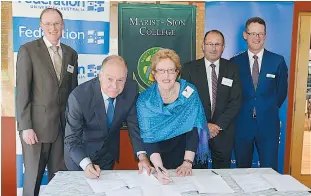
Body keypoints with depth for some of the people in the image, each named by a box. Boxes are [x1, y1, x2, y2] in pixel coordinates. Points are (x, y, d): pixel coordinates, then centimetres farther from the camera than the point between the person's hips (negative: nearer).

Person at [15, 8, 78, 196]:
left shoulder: (71, 53, 10)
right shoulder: (28, 50, -3)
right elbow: (22, 91, -8)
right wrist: (25, 126, -13)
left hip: (64, 126, 4)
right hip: (37, 125, -4)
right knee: (33, 176, 6)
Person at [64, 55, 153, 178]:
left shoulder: (131, 89, -21)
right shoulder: (79, 97, -31)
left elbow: (134, 124, -10)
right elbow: (72, 139, -26)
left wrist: (142, 156, -21)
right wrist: (86, 165, -41)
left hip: (109, 153, 3)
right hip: (80, 155, -3)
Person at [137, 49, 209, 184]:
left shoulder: (189, 92, -12)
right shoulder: (144, 100, -14)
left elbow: (193, 129, -14)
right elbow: (148, 137, -19)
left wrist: (188, 162, -22)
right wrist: (159, 167, -33)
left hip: (183, 154, 1)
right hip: (156, 159, 0)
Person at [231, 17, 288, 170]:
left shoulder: (278, 61, 1)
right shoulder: (235, 62, 2)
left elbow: (282, 92, 9)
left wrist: (269, 109, 10)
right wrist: (242, 110, 3)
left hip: (268, 124, 0)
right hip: (242, 124, 1)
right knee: (242, 170, 12)